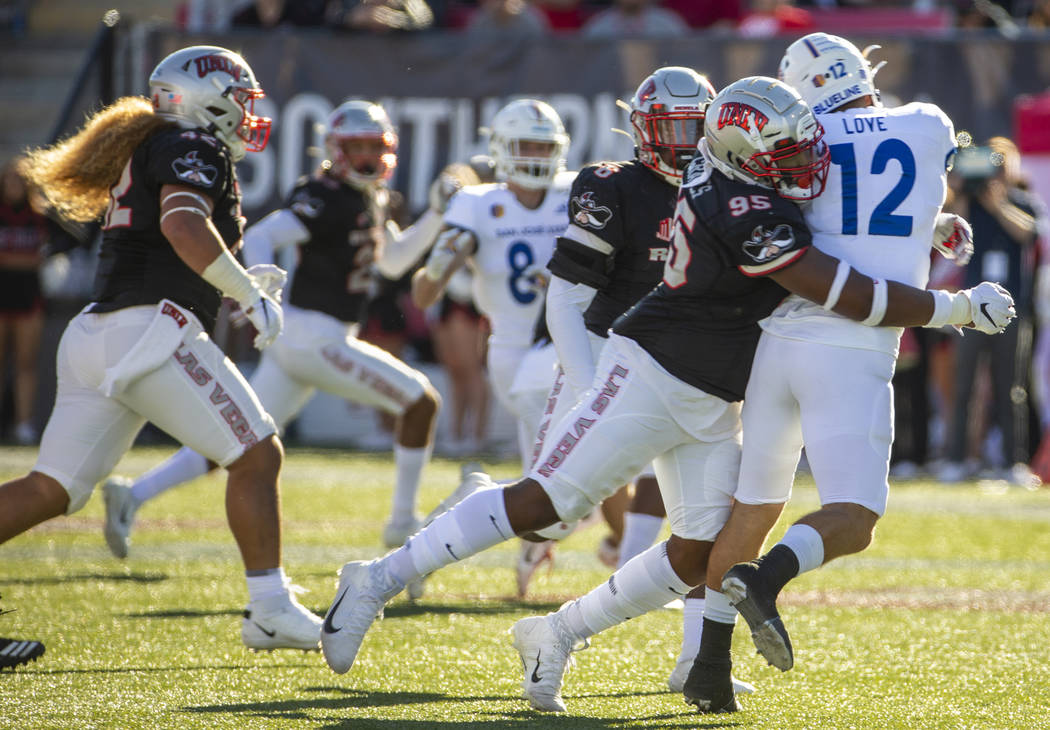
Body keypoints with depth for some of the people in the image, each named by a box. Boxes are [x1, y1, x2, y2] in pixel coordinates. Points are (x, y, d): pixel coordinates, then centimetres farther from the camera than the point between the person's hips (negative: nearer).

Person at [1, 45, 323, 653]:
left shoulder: (148, 151, 25)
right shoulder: (194, 149, -3)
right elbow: (183, 225, -21)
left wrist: (230, 287, 22)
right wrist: (252, 297, -14)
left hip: (96, 332, 9)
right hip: (152, 330, -9)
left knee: (50, 490, 6)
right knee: (257, 456, 0)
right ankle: (270, 611, -1)